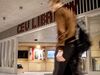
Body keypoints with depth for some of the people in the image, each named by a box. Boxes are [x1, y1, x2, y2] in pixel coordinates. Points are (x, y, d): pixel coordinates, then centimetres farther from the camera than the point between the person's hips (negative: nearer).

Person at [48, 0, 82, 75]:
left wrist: (60, 49, -19)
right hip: (75, 44, 8)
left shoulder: (59, 11, -1)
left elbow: (61, 31, -13)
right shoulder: (70, 11, 24)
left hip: (66, 44, -8)